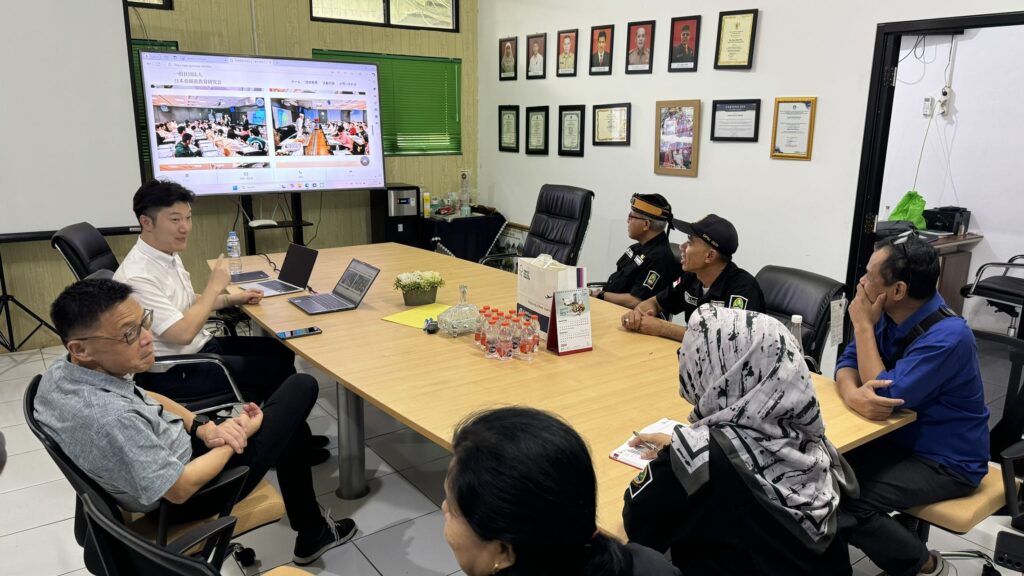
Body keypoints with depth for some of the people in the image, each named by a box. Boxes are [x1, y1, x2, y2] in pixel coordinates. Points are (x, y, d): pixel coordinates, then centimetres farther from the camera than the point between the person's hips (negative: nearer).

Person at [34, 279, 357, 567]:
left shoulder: (64, 370, -14)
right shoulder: (109, 419, -40)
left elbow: (145, 398, 4)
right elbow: (180, 489, -28)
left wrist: (202, 427, -9)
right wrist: (236, 436, -14)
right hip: (186, 497, -8)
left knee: (292, 428, 21)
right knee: (302, 388, 1)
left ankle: (312, 531, 37)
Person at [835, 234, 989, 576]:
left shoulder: (947, 337, -28)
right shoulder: (886, 313, -4)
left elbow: (888, 395, -26)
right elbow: (847, 363, -2)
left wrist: (863, 325, -21)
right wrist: (852, 394, -27)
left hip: (946, 462, -7)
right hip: (899, 438, 7)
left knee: (842, 502, -24)